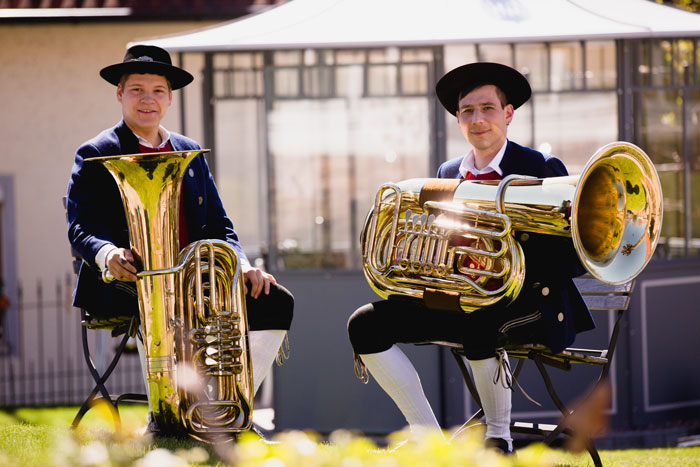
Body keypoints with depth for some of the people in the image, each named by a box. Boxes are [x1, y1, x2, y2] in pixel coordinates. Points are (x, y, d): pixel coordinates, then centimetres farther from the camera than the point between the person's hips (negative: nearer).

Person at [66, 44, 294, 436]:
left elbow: (217, 224, 19)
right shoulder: (97, 155, 4)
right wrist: (107, 254, -33)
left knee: (275, 301, -10)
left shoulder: (190, 153, 21)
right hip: (126, 281, -6)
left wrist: (243, 266, -2)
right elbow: (82, 226, -9)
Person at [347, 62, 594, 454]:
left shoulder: (543, 170, -3)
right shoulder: (449, 174, 15)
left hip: (532, 304, -6)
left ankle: (499, 438, -17)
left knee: (480, 323, -41)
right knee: (366, 324, -10)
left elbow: (576, 256, -10)